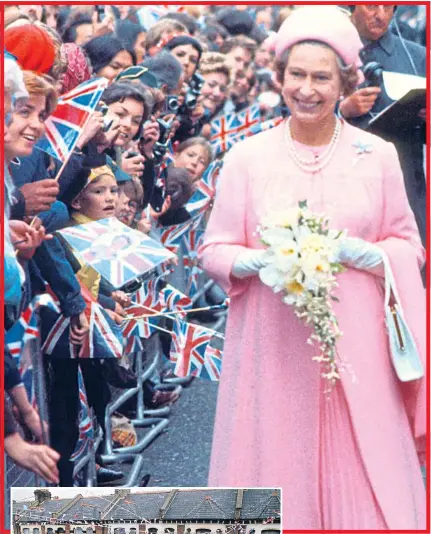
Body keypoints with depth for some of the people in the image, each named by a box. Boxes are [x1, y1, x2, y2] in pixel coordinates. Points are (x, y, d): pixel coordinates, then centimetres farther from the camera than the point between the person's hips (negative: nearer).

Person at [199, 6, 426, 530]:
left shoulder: (378, 156, 3)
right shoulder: (247, 157, 3)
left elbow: (409, 247, 8)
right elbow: (214, 251, 5)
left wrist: (360, 253, -12)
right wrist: (257, 260, -15)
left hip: (355, 345, 0)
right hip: (273, 346, 0)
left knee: (364, 484, -1)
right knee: (277, 473, 3)